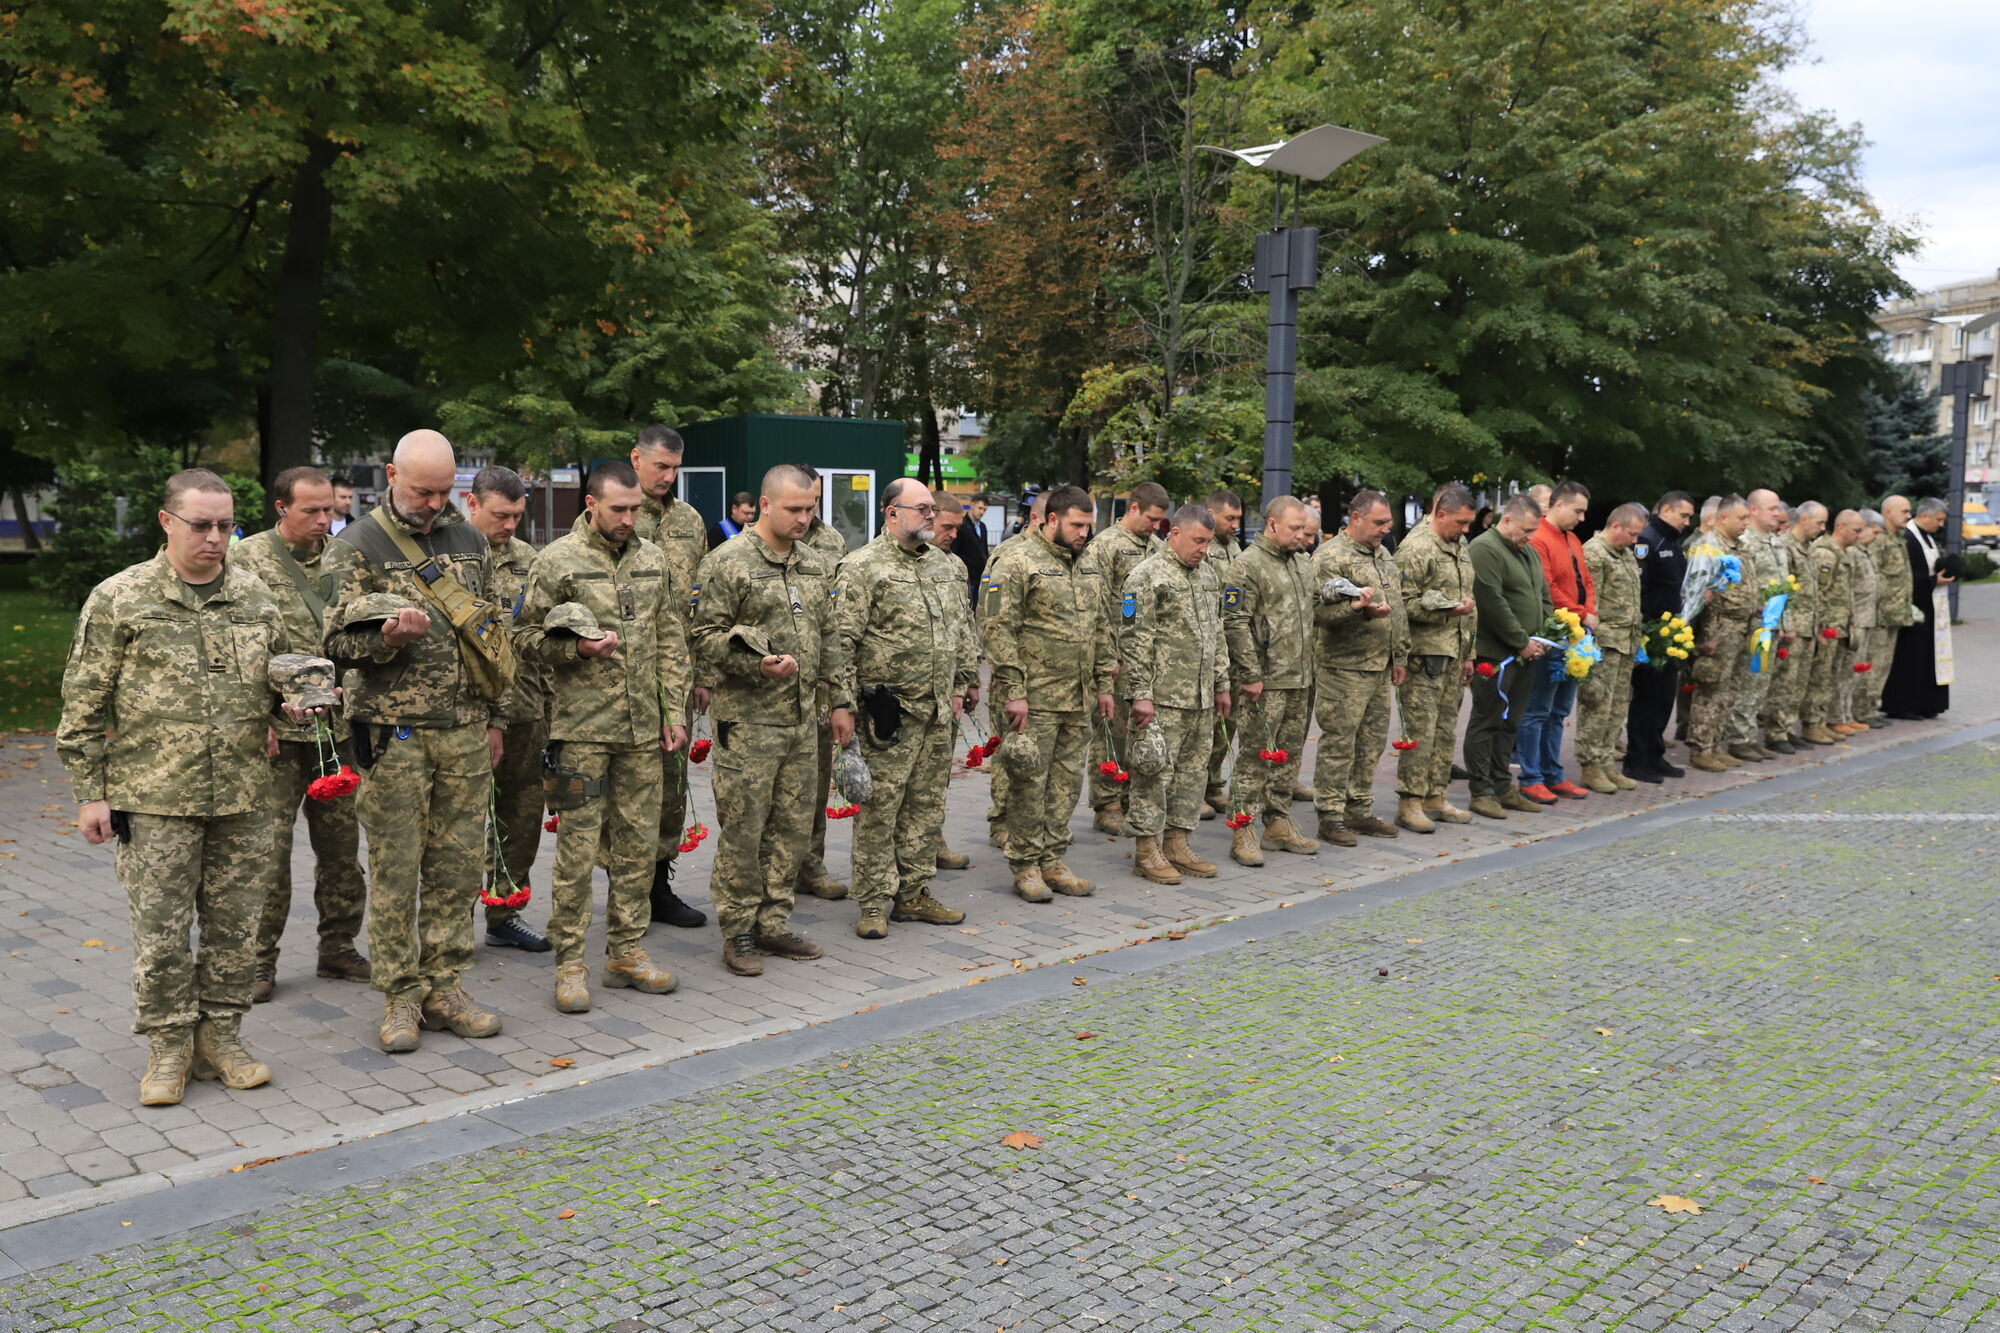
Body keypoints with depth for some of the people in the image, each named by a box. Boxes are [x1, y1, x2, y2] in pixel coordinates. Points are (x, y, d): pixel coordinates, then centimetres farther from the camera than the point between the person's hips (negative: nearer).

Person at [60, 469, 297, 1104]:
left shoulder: (254, 595, 8)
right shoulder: (119, 598, -2)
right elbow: (85, 702, 0)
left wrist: (295, 703, -1)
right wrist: (89, 793, -2)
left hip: (244, 797, 3)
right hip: (155, 799, -3)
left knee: (235, 926, 9)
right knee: (161, 931, 2)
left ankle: (221, 1036, 24)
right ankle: (169, 1046, 18)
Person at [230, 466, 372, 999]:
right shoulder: (248, 559, -4)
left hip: (338, 729, 5)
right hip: (277, 731, -4)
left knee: (341, 845, 10)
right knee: (268, 849, 0)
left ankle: (338, 947, 23)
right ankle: (258, 961, 12)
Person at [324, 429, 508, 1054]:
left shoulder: (471, 541, 11)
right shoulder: (356, 547, -2)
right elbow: (337, 640, -4)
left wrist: (493, 718, 17)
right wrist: (388, 636, -24)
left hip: (465, 732, 4)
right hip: (393, 732, -4)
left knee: (458, 862, 7)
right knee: (395, 868, 1)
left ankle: (444, 985, 18)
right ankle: (400, 996, 12)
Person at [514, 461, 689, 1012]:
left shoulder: (654, 560, 10)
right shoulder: (557, 561, -3)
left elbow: (671, 641, 12)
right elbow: (527, 634, 0)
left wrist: (674, 711, 7)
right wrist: (577, 646, -17)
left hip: (643, 727, 5)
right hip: (582, 727, -4)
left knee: (639, 841, 9)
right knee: (577, 846, -1)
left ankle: (626, 951, 21)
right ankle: (570, 961, 9)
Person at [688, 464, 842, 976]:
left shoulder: (817, 564, 13)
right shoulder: (728, 562, -7)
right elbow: (704, 635, -10)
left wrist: (836, 700, 15)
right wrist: (758, 664, -22)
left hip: (803, 719, 6)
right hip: (748, 719, -6)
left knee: (793, 827, 11)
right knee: (743, 828, 0)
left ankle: (774, 923, 23)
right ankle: (738, 932, 11)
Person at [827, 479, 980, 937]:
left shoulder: (947, 565, 13)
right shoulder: (863, 567, -9)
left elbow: (963, 630, 21)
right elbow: (841, 640, -12)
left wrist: (964, 683, 17)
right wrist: (842, 703, -16)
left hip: (939, 711, 7)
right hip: (889, 711, -7)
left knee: (927, 807, 12)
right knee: (880, 807, -1)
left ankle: (914, 894, 24)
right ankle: (873, 903, 8)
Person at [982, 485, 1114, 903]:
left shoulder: (1087, 567, 15)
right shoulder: (1015, 563, -10)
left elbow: (1100, 630, 21)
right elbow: (998, 630, -14)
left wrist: (1102, 684, 16)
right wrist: (1013, 692, -18)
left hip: (1078, 699, 7)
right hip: (1034, 698, -7)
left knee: (1067, 781, 11)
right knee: (1030, 782, 0)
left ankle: (1052, 860, 22)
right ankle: (1025, 865, 11)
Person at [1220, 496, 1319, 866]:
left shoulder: (1299, 561, 15)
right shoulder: (1248, 566, -11)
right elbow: (1235, 623, -16)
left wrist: (1310, 669, 19)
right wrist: (1250, 675, -18)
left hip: (1299, 680, 8)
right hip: (1265, 682, -8)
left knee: (1290, 754, 13)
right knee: (1254, 756, -4)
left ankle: (1278, 822, 24)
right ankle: (1243, 831, 2)